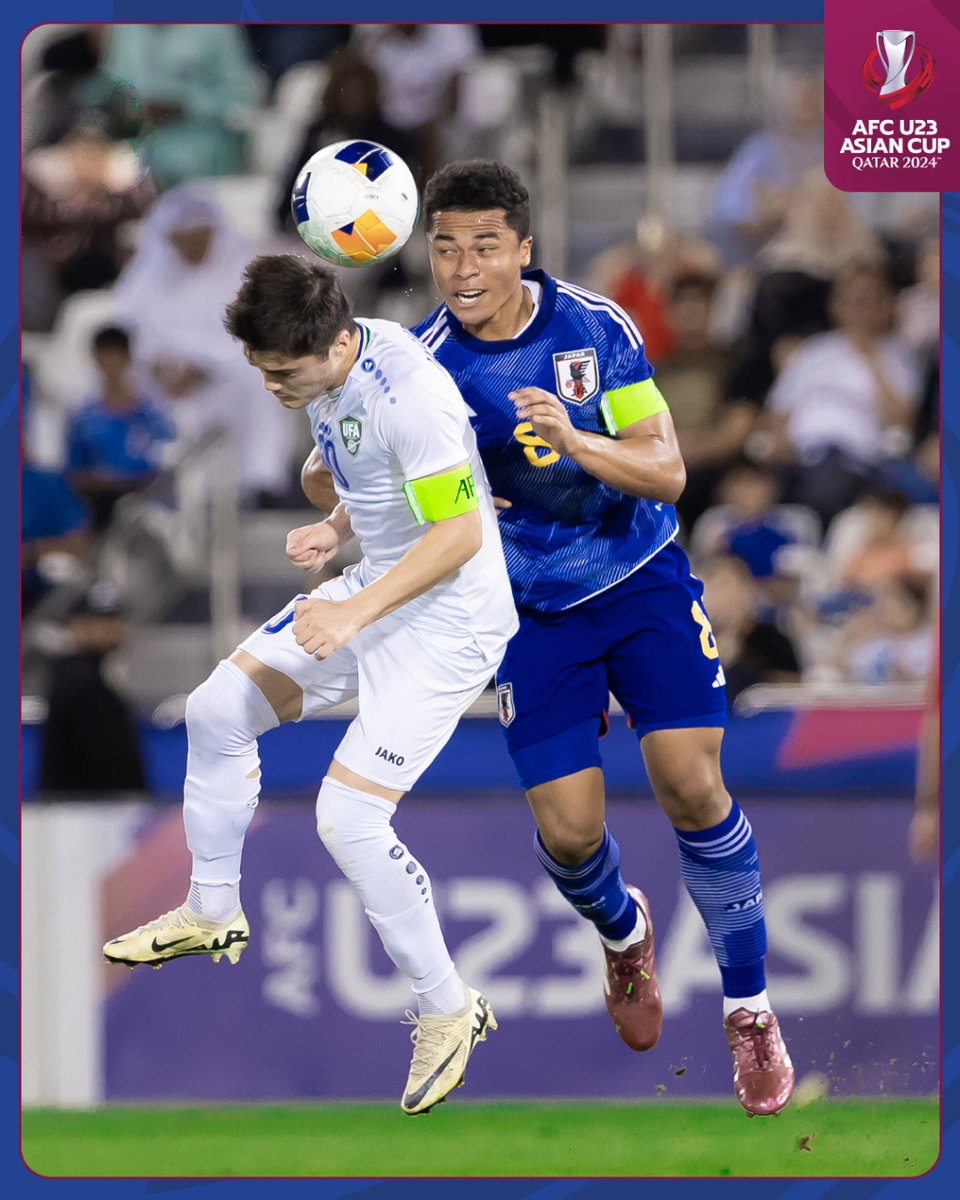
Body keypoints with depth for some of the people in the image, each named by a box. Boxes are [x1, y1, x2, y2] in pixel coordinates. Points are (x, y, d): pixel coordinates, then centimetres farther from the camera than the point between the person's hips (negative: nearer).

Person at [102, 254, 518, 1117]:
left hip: (447, 620, -10)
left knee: (348, 819, -16)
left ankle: (449, 1011, 2)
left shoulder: (410, 395, -30)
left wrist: (354, 613, -29)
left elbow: (460, 533, -26)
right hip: (374, 593, 10)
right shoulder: (326, 375, 0)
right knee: (218, 710, 12)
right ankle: (212, 914, 32)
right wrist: (336, 529, -1)